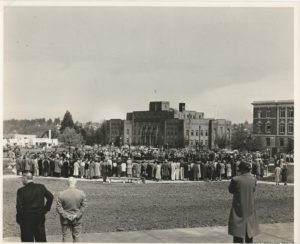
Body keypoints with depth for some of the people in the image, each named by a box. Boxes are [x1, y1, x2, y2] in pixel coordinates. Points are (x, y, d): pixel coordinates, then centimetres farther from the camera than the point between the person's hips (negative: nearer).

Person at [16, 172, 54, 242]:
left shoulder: (21, 191, -11)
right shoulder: (41, 187, -2)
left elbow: (19, 207, -12)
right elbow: (50, 197, -2)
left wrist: (19, 220, -2)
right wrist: (46, 208, 8)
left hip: (27, 218, -3)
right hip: (40, 217, 3)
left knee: (27, 239, 8)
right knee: (41, 239, 13)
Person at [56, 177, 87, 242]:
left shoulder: (61, 194, -15)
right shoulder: (81, 193, -12)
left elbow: (58, 207, -12)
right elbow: (83, 206, -7)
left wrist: (65, 215, -8)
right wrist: (77, 215, -5)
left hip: (65, 220, 0)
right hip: (77, 220, 1)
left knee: (64, 235, 16)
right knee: (76, 236, 14)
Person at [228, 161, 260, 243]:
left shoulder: (235, 179, -17)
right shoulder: (253, 179, -6)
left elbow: (230, 190, -2)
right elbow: (253, 190, 7)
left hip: (239, 209, -3)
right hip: (250, 209, 3)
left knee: (238, 234, 4)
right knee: (249, 231, 17)